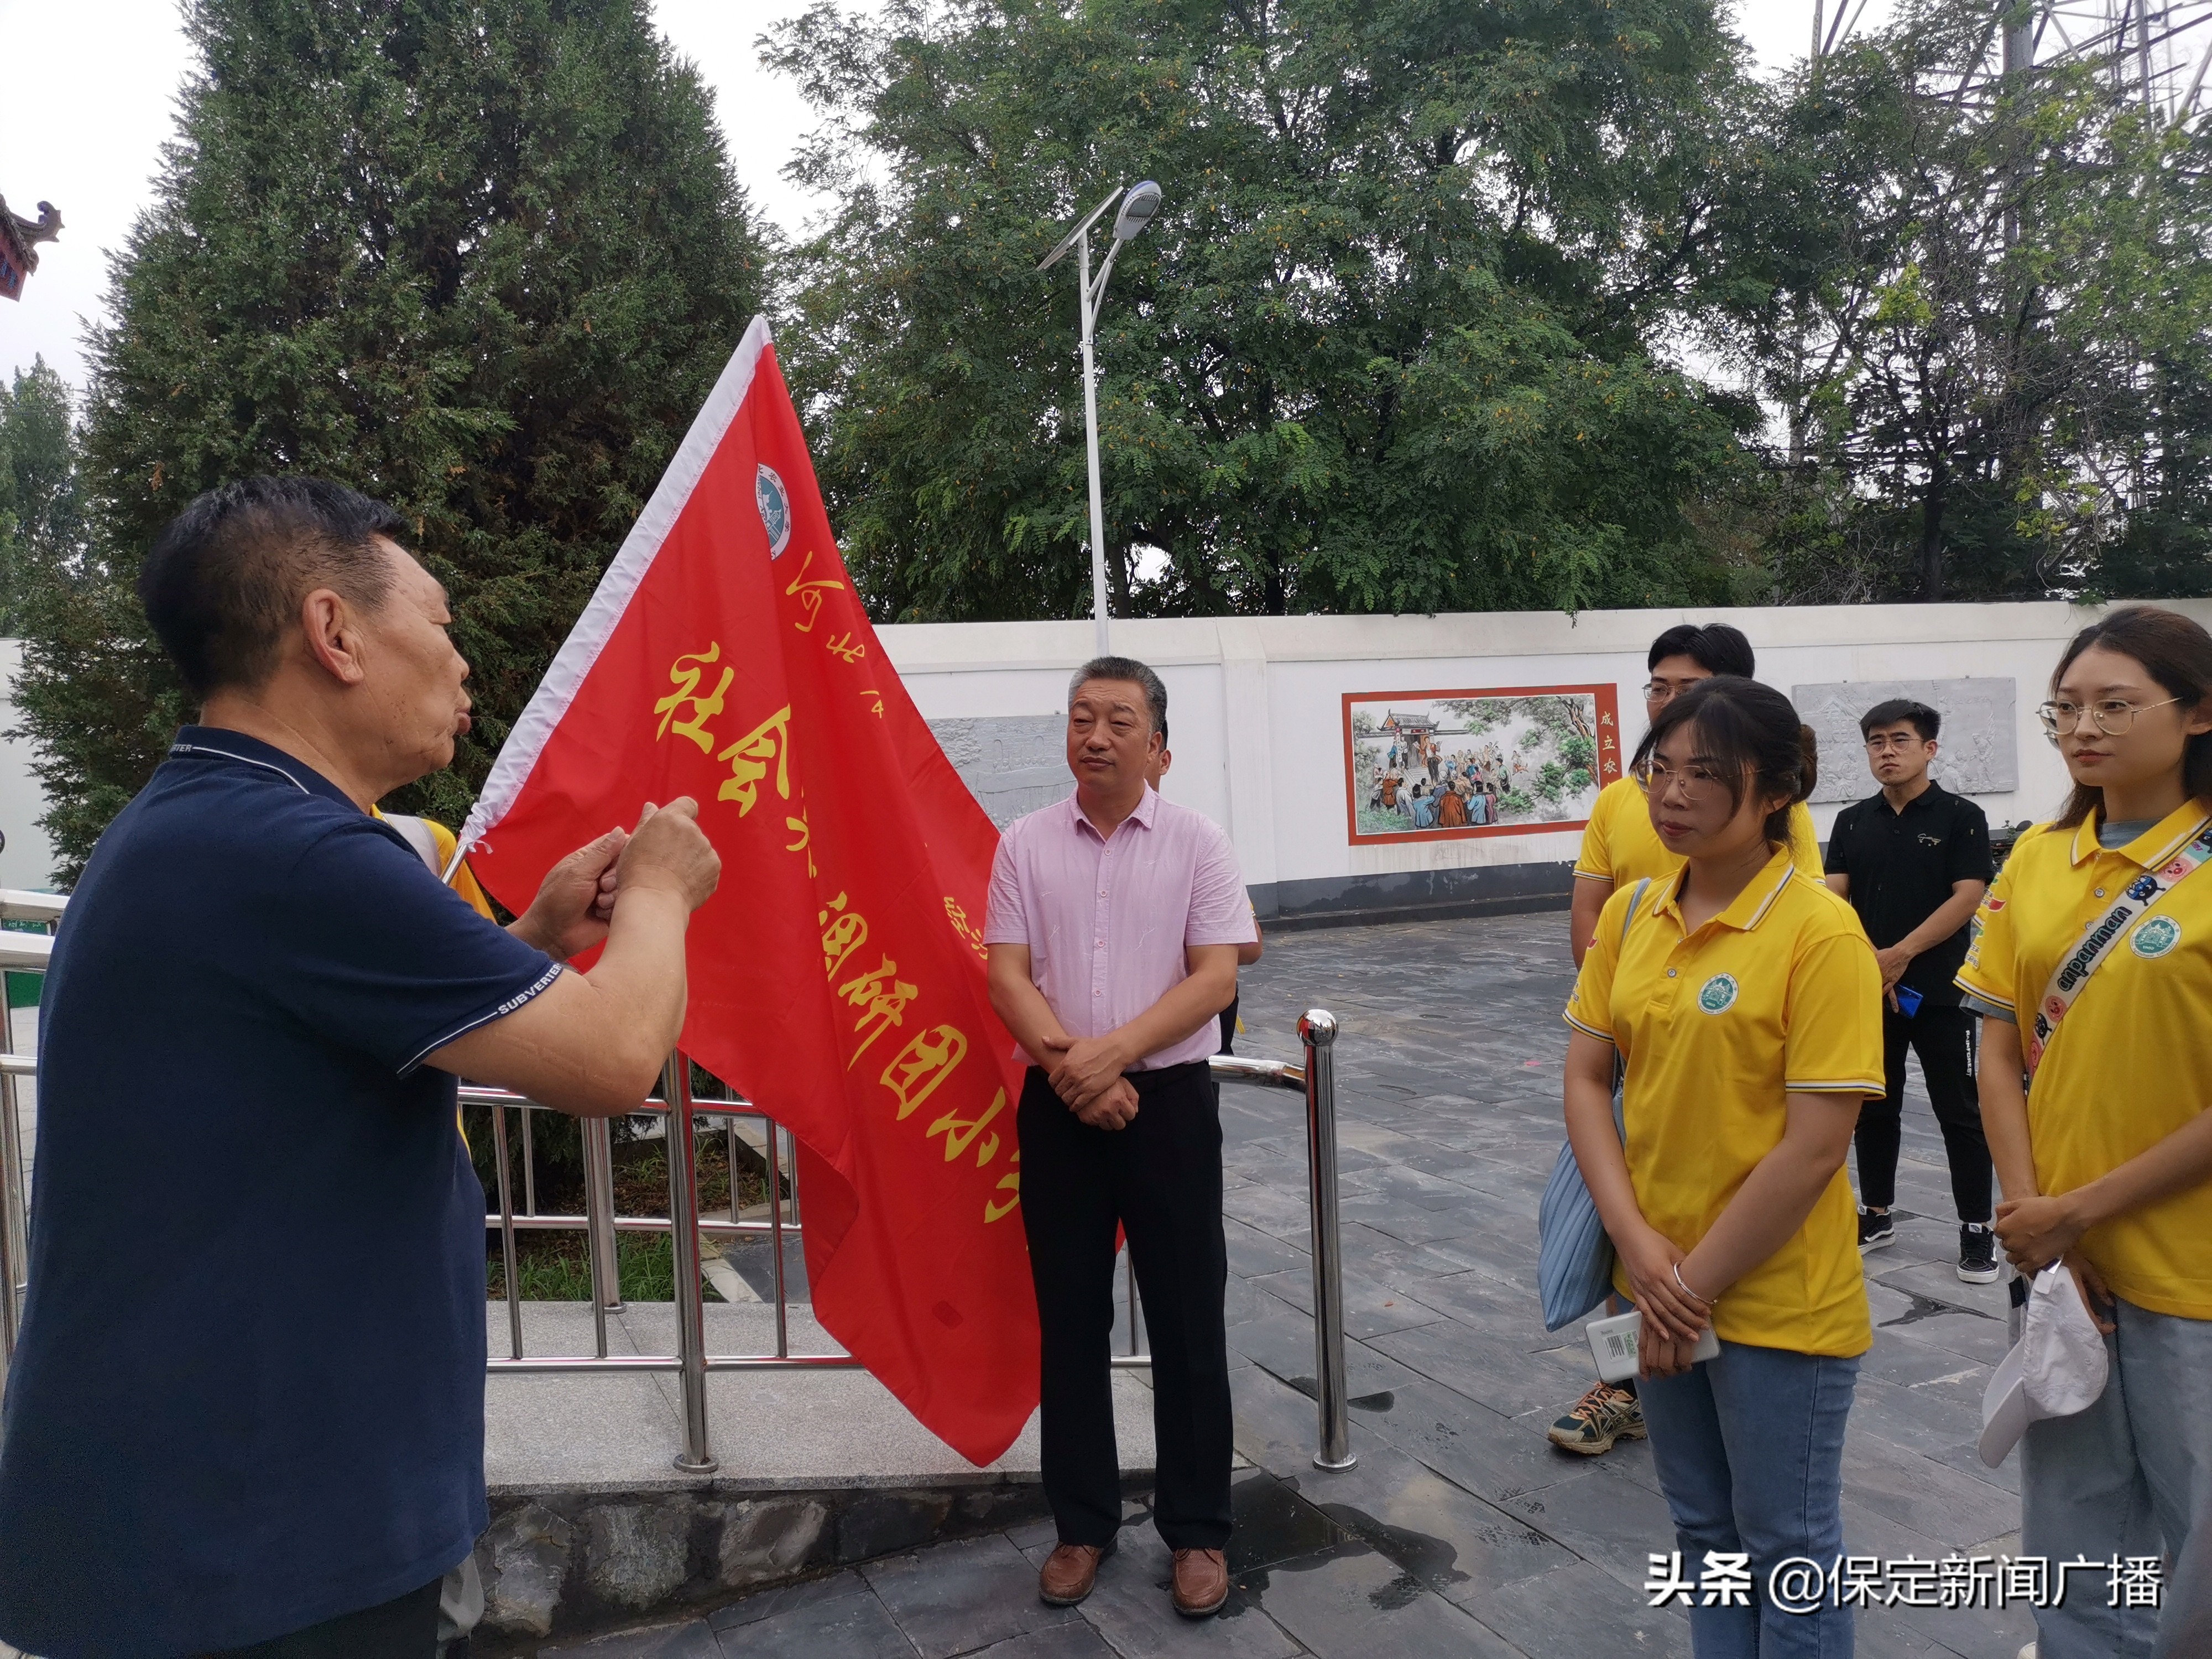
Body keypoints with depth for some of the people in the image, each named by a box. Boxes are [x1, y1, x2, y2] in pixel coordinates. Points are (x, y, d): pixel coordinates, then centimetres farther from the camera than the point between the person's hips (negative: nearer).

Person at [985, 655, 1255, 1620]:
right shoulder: (1025, 845, 3)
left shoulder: (1196, 843, -2)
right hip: (1058, 1104, 2)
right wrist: (1071, 1070, -16)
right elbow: (1006, 975, -2)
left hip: (1168, 1099, -1)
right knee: (1070, 1320, 11)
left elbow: (1216, 977, -8)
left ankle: (1198, 1531, 22)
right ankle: (1082, 1523, 27)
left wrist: (1113, 1052, -18)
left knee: (1186, 1321, 6)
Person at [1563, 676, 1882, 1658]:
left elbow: (1815, 1146, -19)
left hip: (1780, 1301, -5)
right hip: (1661, 1287, 5)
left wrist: (1695, 1283, -14)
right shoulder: (1630, 913, 0)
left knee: (1785, 1548, 13)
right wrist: (1639, 1246, -10)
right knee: (1704, 1529, 22)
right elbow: (1586, 1077, 1)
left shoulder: (1820, 931, -17)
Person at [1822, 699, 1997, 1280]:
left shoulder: (1961, 816, -3)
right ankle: (1876, 1216, 25)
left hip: (1939, 991, -4)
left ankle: (1977, 1230, 14)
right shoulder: (1852, 821, 7)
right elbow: (1833, 897, -1)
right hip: (1867, 991, 4)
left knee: (1960, 1113, 3)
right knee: (1874, 1107, 12)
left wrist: (1899, 956, -18)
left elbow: (1967, 898, -11)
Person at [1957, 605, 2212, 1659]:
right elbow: (2000, 1053, 5)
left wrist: (2084, 1207, -14)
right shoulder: (2037, 861, 4)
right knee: (2074, 1546, 17)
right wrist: (2027, 1208, -7)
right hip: (2060, 1260, 4)